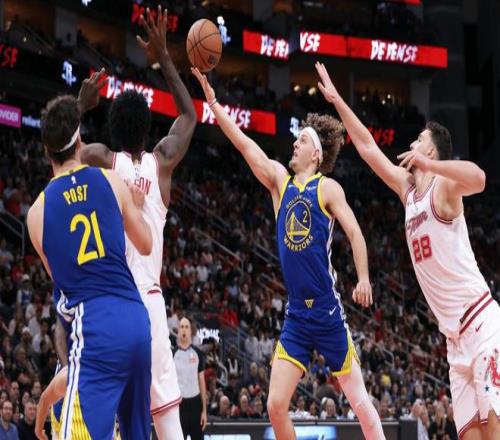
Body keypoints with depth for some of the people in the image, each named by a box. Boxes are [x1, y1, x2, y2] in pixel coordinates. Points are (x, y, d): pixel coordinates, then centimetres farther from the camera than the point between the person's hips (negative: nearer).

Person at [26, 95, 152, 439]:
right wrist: (136, 208, 36)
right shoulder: (111, 181, 6)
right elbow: (146, 245, 18)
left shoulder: (37, 212, 4)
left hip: (94, 324, -4)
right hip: (137, 317, 4)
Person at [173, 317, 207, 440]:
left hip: (195, 403, 2)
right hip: (180, 404, -2)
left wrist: (204, 410, 4)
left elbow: (202, 382, 8)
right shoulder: (172, 354, -1)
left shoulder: (198, 353, 6)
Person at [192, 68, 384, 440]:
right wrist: (212, 99, -1)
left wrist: (363, 278, -27)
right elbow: (244, 143, 5)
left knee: (360, 401, 1)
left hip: (329, 314, -5)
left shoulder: (327, 187, -4)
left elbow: (354, 231, -13)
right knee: (276, 405, -3)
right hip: (296, 316, 5)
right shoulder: (280, 180, 9)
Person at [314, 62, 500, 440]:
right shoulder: (408, 189, 17)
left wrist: (428, 164, -35)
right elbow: (368, 147, 27)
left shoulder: (443, 186, -6)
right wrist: (337, 101, 29)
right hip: (456, 338, 8)